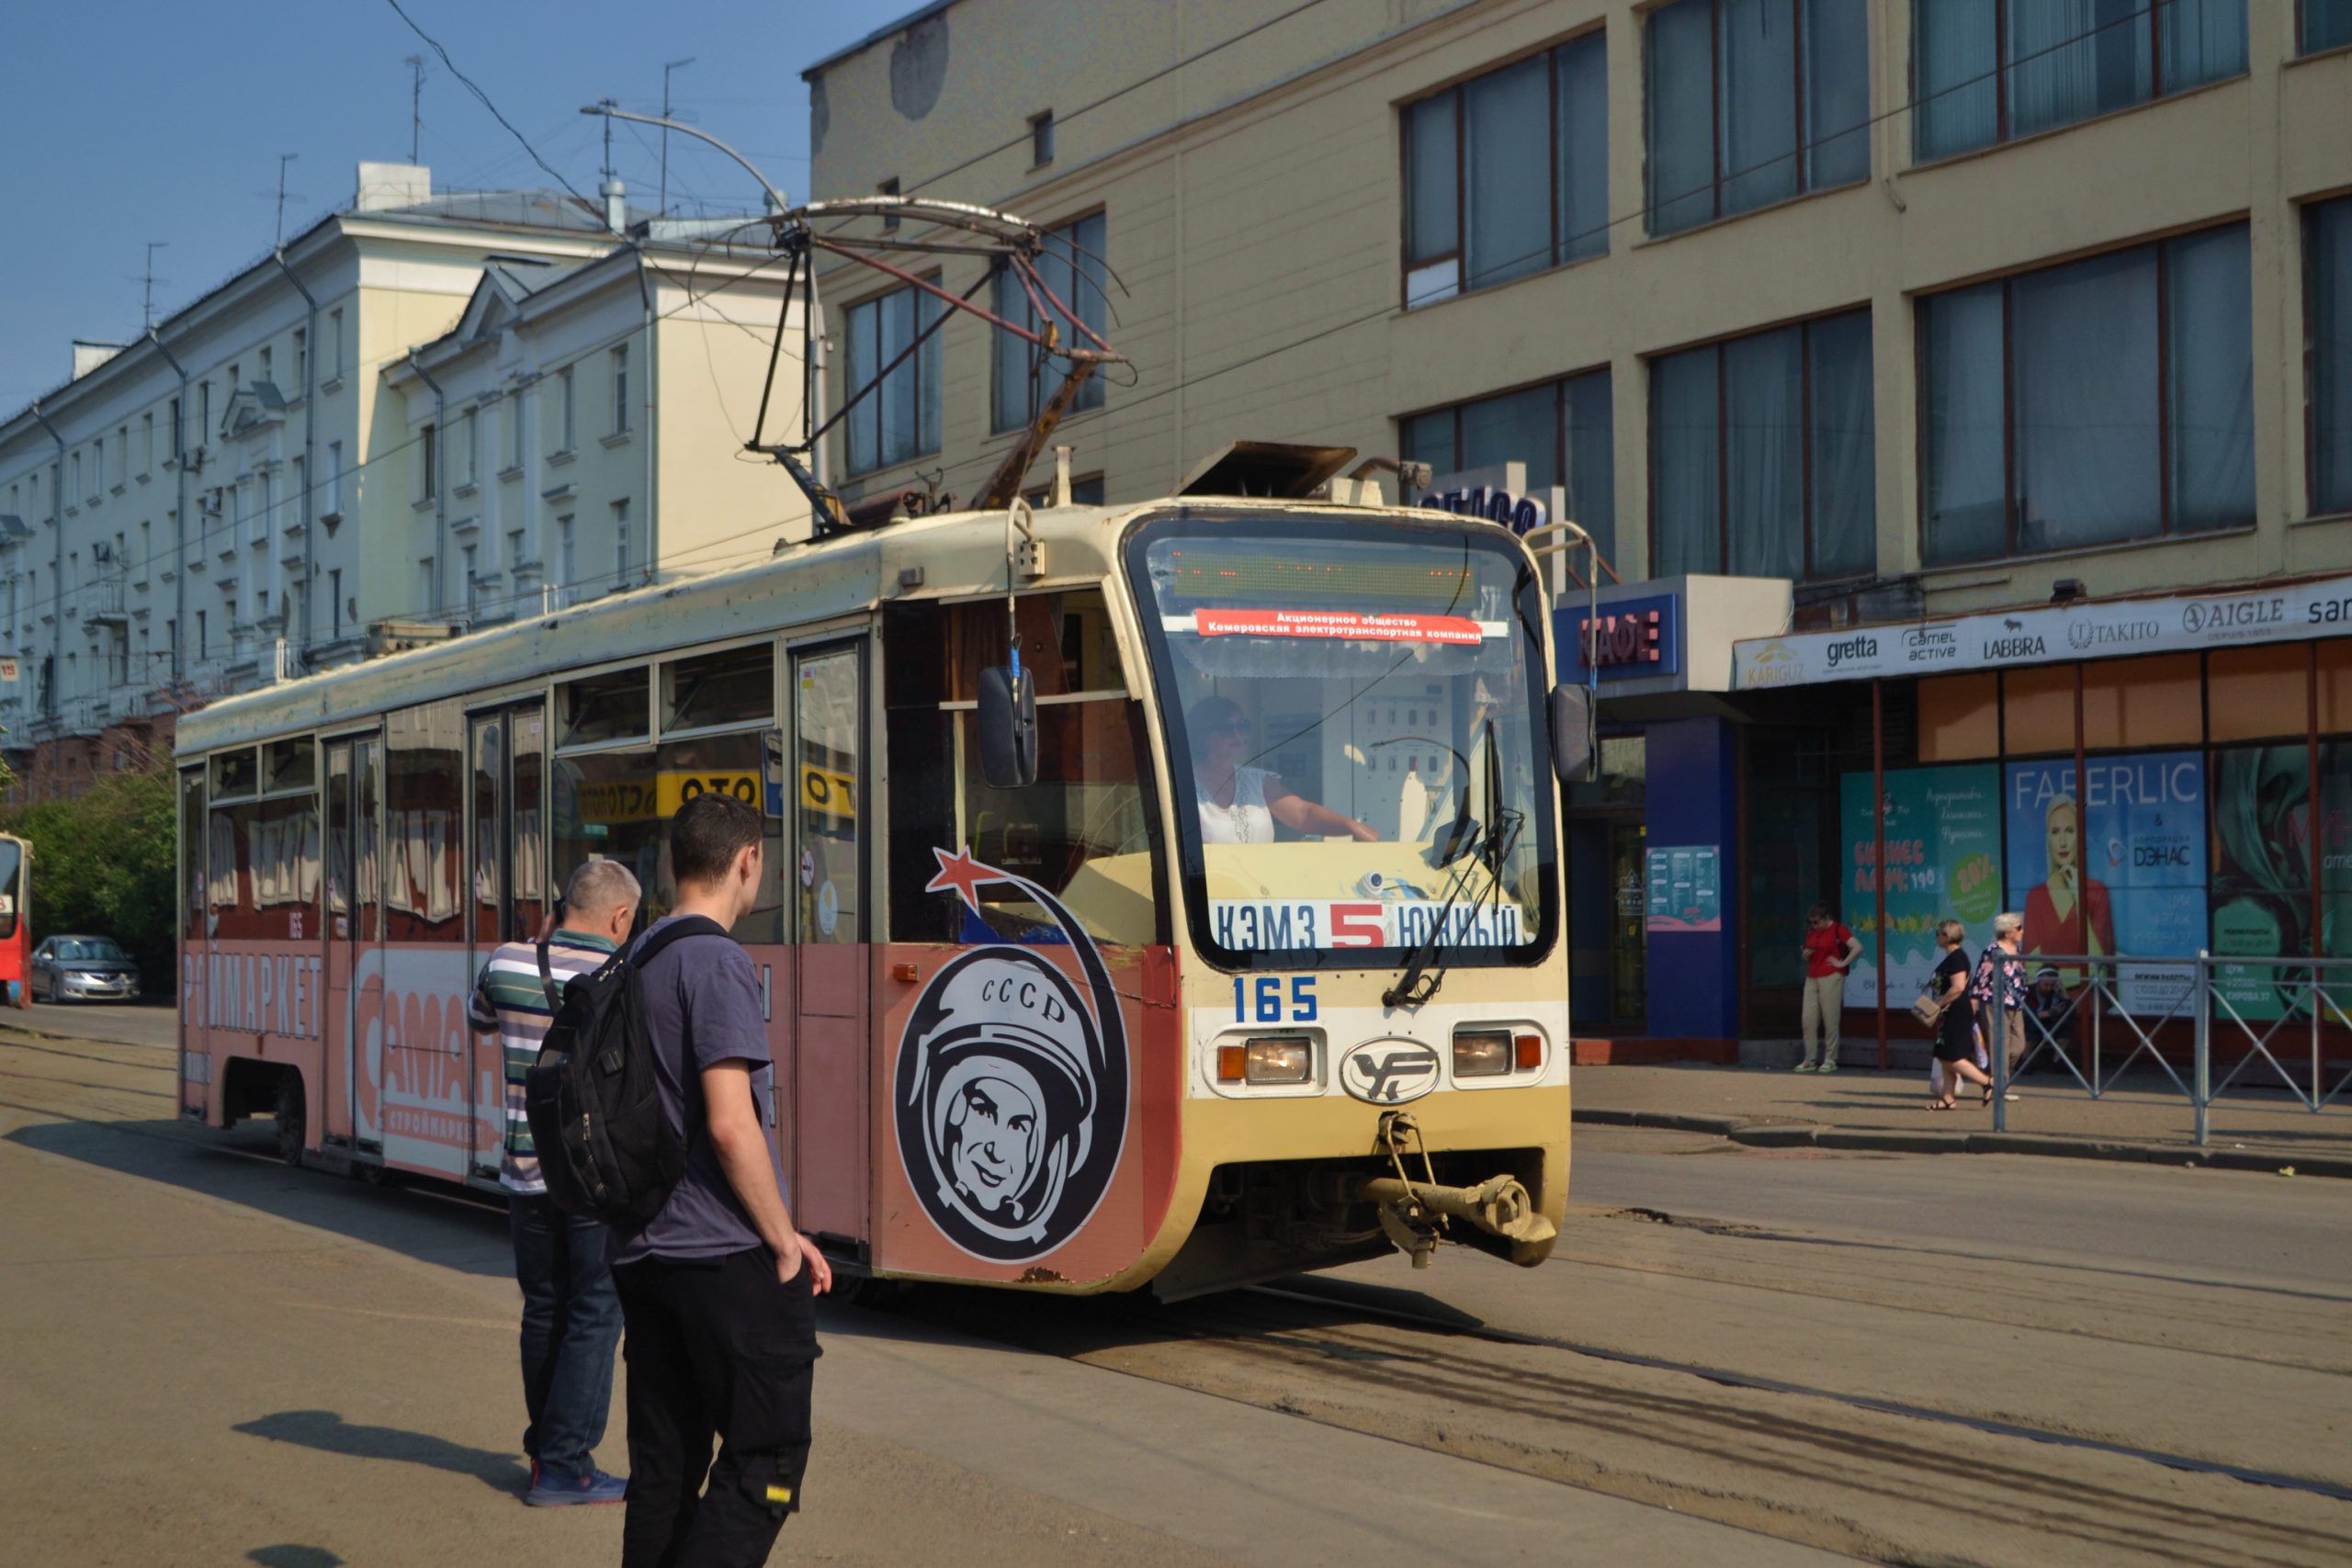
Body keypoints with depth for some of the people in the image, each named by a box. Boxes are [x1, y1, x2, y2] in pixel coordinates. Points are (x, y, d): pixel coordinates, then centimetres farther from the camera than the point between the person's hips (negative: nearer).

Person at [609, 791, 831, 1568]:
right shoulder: (718, 963, -14)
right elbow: (731, 1126, -21)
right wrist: (785, 1240, -10)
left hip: (642, 1254, 8)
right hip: (728, 1258, -8)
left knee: (663, 1467, 12)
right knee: (764, 1460, -2)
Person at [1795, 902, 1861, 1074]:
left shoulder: (1838, 929, -6)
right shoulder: (1811, 932, 14)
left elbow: (1857, 947, -16)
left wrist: (1843, 963, -11)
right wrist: (1806, 955, 3)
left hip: (1831, 978, -7)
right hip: (1812, 978, 7)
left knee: (1830, 1020, -3)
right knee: (1808, 1019, 1)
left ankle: (1830, 1060, 3)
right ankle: (1810, 1060, 7)